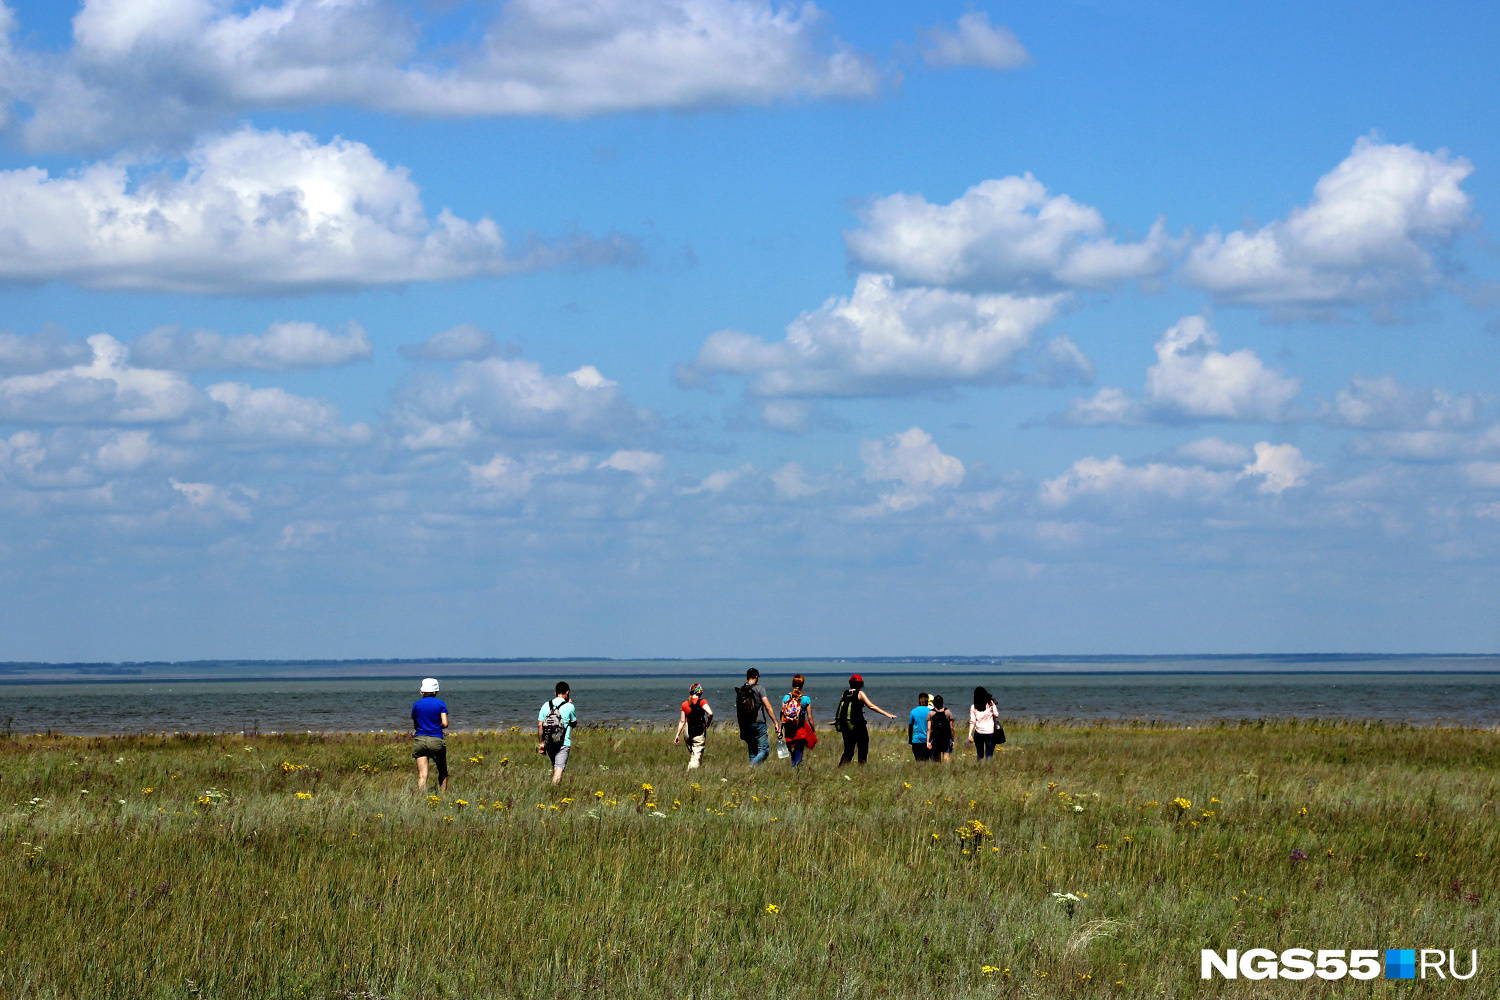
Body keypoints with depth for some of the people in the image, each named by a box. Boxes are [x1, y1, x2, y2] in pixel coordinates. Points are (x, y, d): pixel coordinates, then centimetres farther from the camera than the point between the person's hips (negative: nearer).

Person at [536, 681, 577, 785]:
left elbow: (540, 726, 3)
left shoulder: (546, 705, 5)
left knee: (555, 768, 21)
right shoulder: (569, 707, -6)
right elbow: (574, 723, 10)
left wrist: (541, 743, 11)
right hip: (563, 744, -4)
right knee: (559, 769, -10)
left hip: (549, 744, 4)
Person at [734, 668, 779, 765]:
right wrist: (776, 724, -9)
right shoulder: (759, 689, -6)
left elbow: (738, 711, 14)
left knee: (752, 753, 13)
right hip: (759, 724, -5)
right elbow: (768, 707, -12)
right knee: (764, 751, -6)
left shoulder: (739, 691, 9)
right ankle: (751, 766, -29)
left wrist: (741, 729, 21)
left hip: (745, 726, 5)